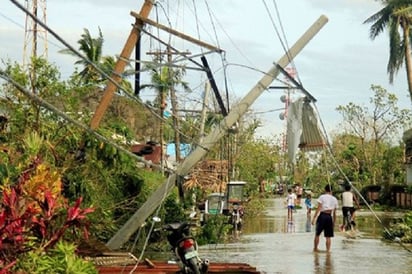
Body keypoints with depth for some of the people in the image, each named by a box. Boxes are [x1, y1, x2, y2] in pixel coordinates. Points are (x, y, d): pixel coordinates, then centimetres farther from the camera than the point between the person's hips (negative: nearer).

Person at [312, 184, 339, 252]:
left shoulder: (322, 197, -2)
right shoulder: (334, 199, 9)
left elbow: (318, 209, -9)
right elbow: (334, 212, 10)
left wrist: (314, 218, -9)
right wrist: (334, 221, 18)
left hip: (322, 216, -2)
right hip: (329, 217, 3)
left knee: (317, 234, 12)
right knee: (328, 237, 7)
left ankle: (315, 248, 21)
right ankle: (328, 250, 2)